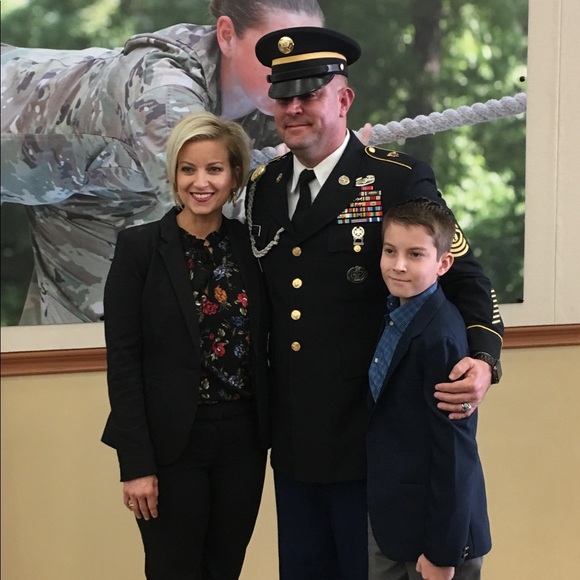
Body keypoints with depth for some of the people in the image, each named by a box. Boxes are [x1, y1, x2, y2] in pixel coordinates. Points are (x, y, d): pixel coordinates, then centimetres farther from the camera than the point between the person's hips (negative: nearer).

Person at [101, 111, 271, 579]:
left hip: (243, 436, 4)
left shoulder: (249, 243, 4)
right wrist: (136, 463, -13)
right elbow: (122, 360, -9)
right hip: (172, 441, -4)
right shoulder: (139, 247, -7)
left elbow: (260, 343, 9)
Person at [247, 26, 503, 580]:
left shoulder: (400, 180, -9)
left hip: (370, 437, -5)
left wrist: (482, 360, -25)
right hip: (293, 440, 5)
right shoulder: (262, 187, 8)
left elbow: (465, 278, -8)